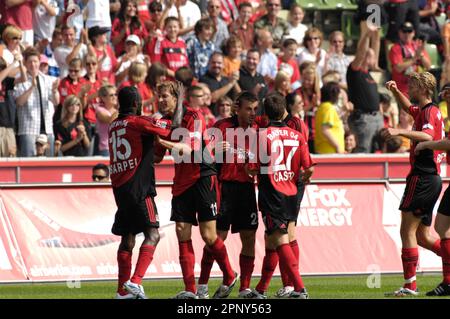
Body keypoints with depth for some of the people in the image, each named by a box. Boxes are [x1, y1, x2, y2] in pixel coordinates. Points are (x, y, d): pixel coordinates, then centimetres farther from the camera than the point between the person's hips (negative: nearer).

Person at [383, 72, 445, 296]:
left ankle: (410, 285, -9)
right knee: (422, 236, 12)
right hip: (431, 179, 10)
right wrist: (395, 91, 22)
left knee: (407, 231, -8)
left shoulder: (429, 111, -12)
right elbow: (408, 107, 39)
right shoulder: (423, 110, 17)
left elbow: (428, 136, -32)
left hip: (422, 178, -10)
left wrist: (399, 131, -41)